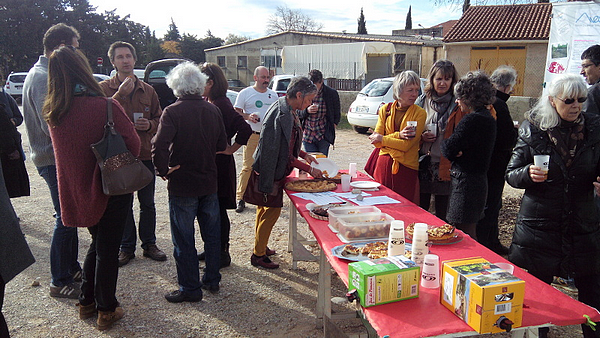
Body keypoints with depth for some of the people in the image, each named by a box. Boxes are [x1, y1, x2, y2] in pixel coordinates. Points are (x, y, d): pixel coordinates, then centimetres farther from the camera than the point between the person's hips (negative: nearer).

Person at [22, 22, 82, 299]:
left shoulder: (43, 74, 14)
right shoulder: (42, 78, -18)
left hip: (58, 159, 10)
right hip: (55, 160, -10)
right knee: (66, 220, -2)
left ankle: (72, 268, 32)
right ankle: (60, 282, 10)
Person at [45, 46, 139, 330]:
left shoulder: (53, 112, -3)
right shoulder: (105, 106, -22)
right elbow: (132, 142, -15)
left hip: (77, 190, 6)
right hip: (111, 189, -5)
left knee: (97, 243, 25)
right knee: (108, 249, 9)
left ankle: (87, 302, 34)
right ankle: (106, 310, 22)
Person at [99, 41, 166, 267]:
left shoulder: (147, 90, 10)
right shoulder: (104, 88, -1)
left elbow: (159, 118, 15)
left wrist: (150, 125, -7)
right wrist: (121, 94, -22)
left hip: (145, 154, 3)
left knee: (148, 203, 11)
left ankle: (149, 244, 25)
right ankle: (127, 247, 21)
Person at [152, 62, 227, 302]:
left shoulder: (173, 112, -15)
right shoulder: (213, 110, 2)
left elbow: (159, 146, -26)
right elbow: (222, 145, 7)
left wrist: (163, 170, -12)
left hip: (182, 185, -5)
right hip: (209, 182, 6)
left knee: (184, 239, 7)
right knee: (212, 234, 17)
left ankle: (190, 288, 16)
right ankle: (212, 280, 29)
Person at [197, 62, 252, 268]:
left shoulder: (221, 105, -18)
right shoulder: (207, 103, 9)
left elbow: (245, 129, -25)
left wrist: (231, 149, -14)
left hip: (219, 165, -9)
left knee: (218, 210, 2)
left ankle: (223, 254, 15)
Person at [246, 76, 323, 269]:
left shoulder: (287, 110, 6)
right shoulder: (283, 115, -25)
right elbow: (286, 155, -23)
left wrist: (304, 155, 11)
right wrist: (309, 169, -17)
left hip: (268, 169, 10)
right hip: (270, 172, -10)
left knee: (265, 209, 20)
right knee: (271, 211, 1)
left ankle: (260, 247, 37)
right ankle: (258, 255, 16)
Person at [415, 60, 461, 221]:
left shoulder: (458, 105, -2)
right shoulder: (422, 102, 8)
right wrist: (421, 137, -4)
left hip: (445, 166, -2)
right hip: (423, 165, 3)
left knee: (442, 215, 6)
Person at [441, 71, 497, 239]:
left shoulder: (472, 120, -19)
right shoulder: (488, 118, 12)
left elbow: (448, 150, -19)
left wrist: (444, 143, 1)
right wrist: (456, 150, -6)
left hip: (466, 183, -10)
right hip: (479, 180, 10)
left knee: (465, 233, -1)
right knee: (468, 232, 20)